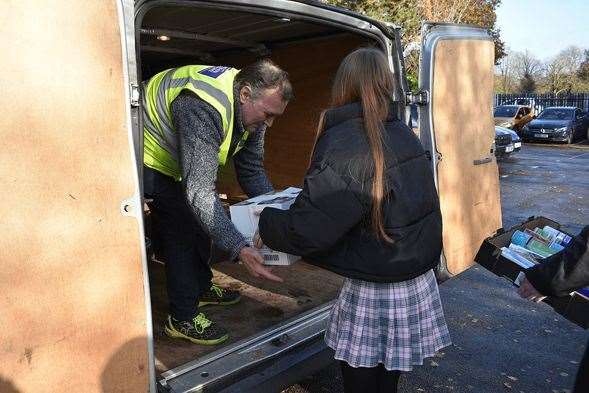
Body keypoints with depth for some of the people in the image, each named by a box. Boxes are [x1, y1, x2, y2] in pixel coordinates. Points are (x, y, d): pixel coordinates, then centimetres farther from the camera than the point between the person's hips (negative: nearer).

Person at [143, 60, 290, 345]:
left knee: (200, 219, 14)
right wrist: (239, 249, -49)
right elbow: (199, 191, -45)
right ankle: (182, 319, 3)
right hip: (149, 156, -9)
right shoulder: (204, 108, -42)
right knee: (180, 229, -11)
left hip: (180, 159, 9)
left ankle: (201, 287, 34)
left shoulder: (251, 108, -13)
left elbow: (252, 171, -5)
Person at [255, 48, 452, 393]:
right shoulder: (404, 134, 3)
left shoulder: (343, 144, -20)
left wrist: (267, 227, -3)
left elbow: (309, 230, -23)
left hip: (376, 290, -7)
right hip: (419, 280, 7)